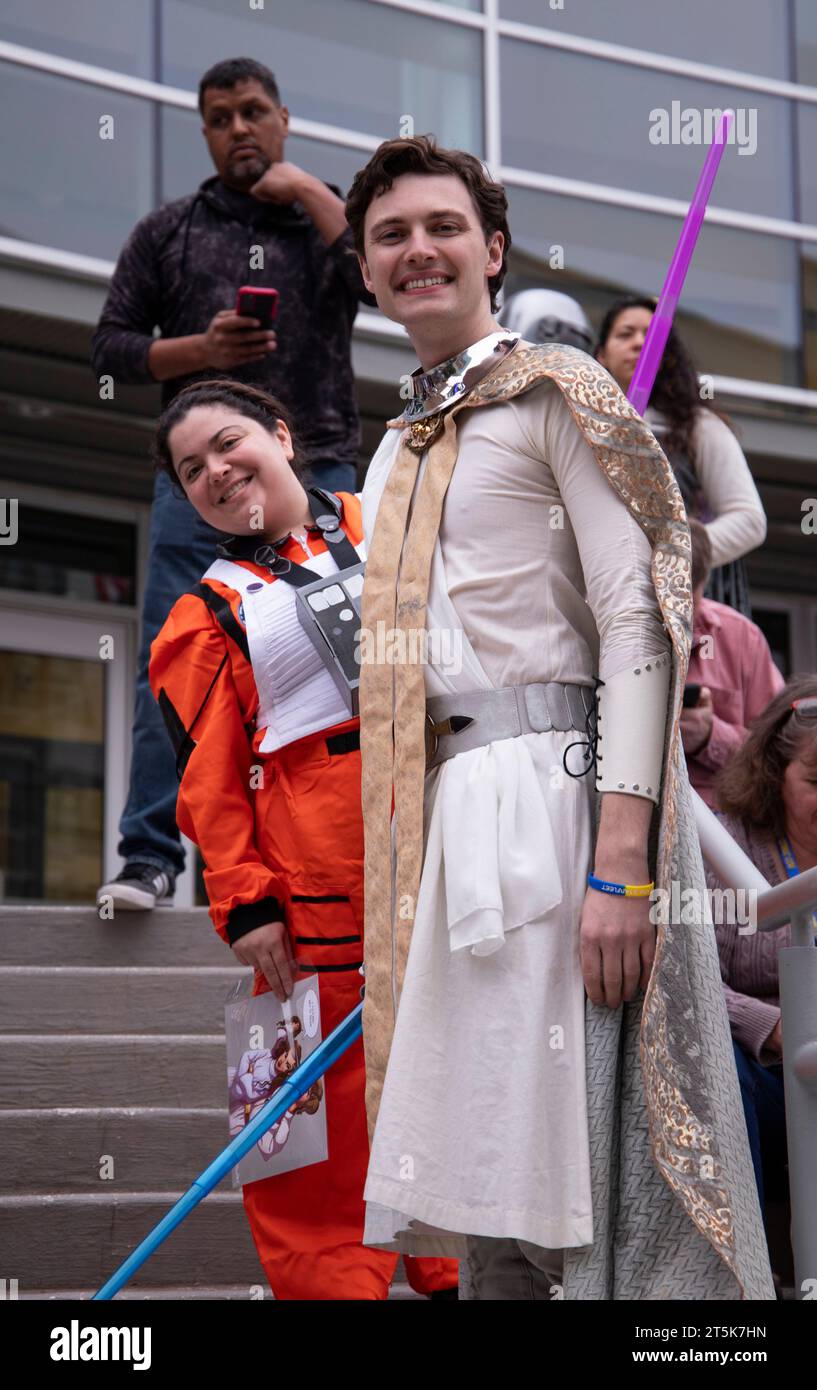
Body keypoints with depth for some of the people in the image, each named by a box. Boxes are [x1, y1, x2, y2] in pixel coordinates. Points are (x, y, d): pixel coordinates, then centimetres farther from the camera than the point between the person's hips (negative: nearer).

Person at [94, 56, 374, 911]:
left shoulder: (329, 219, 15)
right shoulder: (168, 232, 16)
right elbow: (111, 346, 12)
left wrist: (308, 192, -2)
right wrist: (199, 348, -5)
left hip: (315, 472, 0)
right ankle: (150, 858, -6)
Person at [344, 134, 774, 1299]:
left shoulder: (556, 393, -2)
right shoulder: (400, 450, 21)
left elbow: (640, 619, -11)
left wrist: (618, 864, -21)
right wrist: (399, 860, 17)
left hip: (550, 796, -8)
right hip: (439, 813, 8)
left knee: (584, 1171, -9)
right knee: (485, 1195, 9)